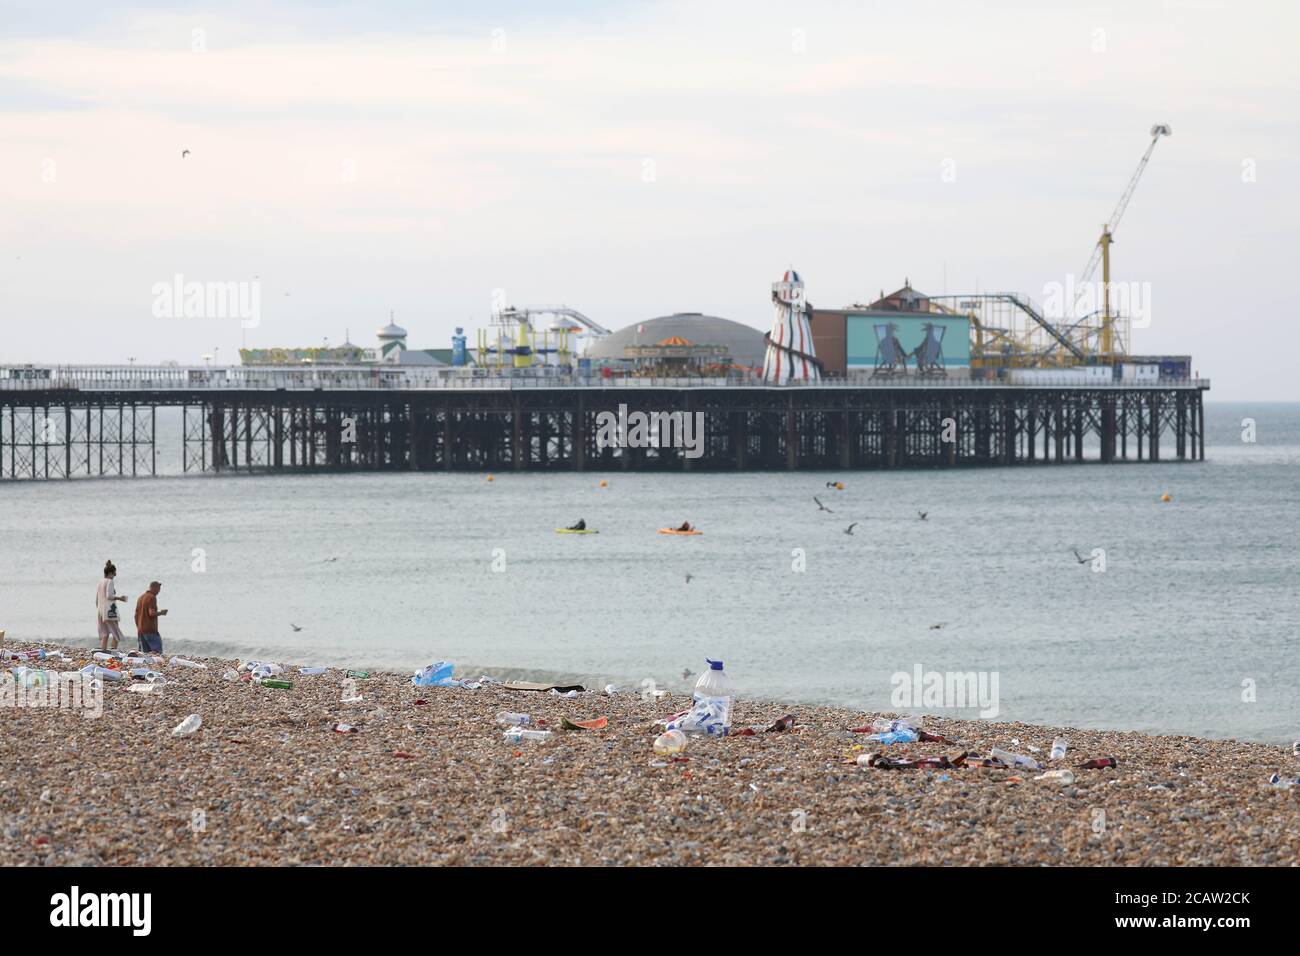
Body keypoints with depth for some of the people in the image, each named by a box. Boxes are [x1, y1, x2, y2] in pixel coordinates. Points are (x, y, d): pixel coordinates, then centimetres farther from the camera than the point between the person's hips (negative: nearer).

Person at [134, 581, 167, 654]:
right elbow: (152, 613, -19)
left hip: (140, 631, 9)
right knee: (157, 651, -13)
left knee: (146, 653, 9)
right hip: (151, 630, -9)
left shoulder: (141, 598, 18)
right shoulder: (152, 597, -8)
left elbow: (136, 615, 20)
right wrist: (161, 613, -2)